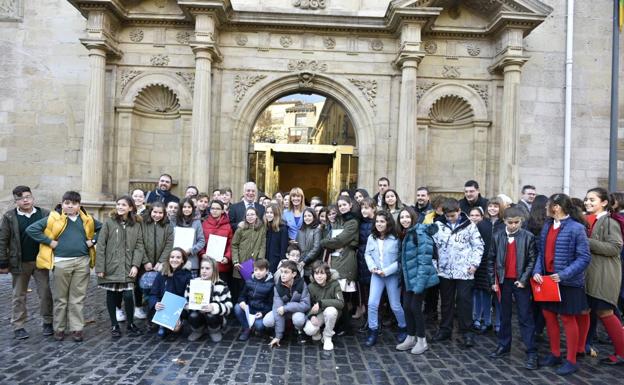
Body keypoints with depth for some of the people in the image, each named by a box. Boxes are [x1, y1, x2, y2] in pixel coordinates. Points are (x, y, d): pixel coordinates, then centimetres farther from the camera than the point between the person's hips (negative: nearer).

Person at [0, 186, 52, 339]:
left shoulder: (45, 214, 0)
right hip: (19, 263, 0)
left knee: (45, 293, 4)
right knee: (19, 296, 10)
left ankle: (47, 323, 17)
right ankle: (19, 326, 20)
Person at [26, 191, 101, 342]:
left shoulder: (87, 220, 7)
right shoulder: (53, 218, -3)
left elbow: (101, 228, 20)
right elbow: (31, 229, -6)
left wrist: (93, 240, 6)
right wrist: (49, 241, -9)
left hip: (82, 262, 2)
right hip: (61, 262, -2)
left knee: (78, 298, 6)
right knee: (60, 298, 8)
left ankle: (77, 328, 13)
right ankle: (59, 328, 21)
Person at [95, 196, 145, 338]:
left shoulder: (136, 225, 5)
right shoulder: (109, 223, 0)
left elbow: (139, 246, 2)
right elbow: (101, 246, -2)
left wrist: (135, 265, -9)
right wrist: (100, 267, -7)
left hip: (127, 268, 0)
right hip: (110, 267, 0)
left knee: (128, 295, -7)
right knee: (111, 296, 9)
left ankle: (131, 324, 14)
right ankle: (114, 325, 25)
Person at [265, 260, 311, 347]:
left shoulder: (301, 284, -23)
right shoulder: (278, 287, -19)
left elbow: (306, 305, -25)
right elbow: (278, 309, -24)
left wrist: (285, 308, -33)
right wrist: (278, 336, -26)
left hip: (297, 310, -2)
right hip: (283, 311, 2)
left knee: (299, 319, -37)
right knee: (267, 321, -24)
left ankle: (300, 332, 0)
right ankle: (279, 332, 10)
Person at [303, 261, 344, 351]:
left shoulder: (334, 284, -18)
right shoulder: (310, 287, -12)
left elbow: (341, 303, -29)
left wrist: (321, 303, -34)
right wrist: (311, 316, -26)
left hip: (331, 313, -1)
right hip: (317, 314, 1)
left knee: (330, 310, -37)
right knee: (309, 330, -28)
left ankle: (327, 337, -10)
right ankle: (317, 332, 12)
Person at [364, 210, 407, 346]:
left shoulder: (395, 238, -13)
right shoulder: (371, 238, 0)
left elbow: (401, 259, -13)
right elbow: (367, 254, 7)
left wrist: (386, 271, -17)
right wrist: (372, 267, -10)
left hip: (392, 275, -3)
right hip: (376, 275, 3)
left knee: (395, 305, 9)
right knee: (372, 303, -4)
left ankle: (403, 328, 34)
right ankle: (373, 331, 11)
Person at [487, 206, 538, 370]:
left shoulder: (528, 237, -5)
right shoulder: (497, 237, 3)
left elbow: (532, 260, -6)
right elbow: (491, 260, 5)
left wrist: (524, 279, -13)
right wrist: (493, 281, 1)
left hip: (521, 282, -3)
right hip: (503, 281, 3)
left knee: (526, 317, -1)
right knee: (504, 316, 13)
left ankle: (531, 352, 4)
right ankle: (503, 346, 25)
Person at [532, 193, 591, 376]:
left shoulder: (576, 228, -15)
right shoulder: (547, 225, 5)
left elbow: (584, 257, -16)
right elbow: (541, 251, 7)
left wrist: (564, 274, -23)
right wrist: (537, 271, -7)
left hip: (567, 281, -6)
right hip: (547, 278, 7)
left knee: (568, 318, 4)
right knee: (548, 315, 12)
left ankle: (571, 361, 19)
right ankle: (555, 354, 28)